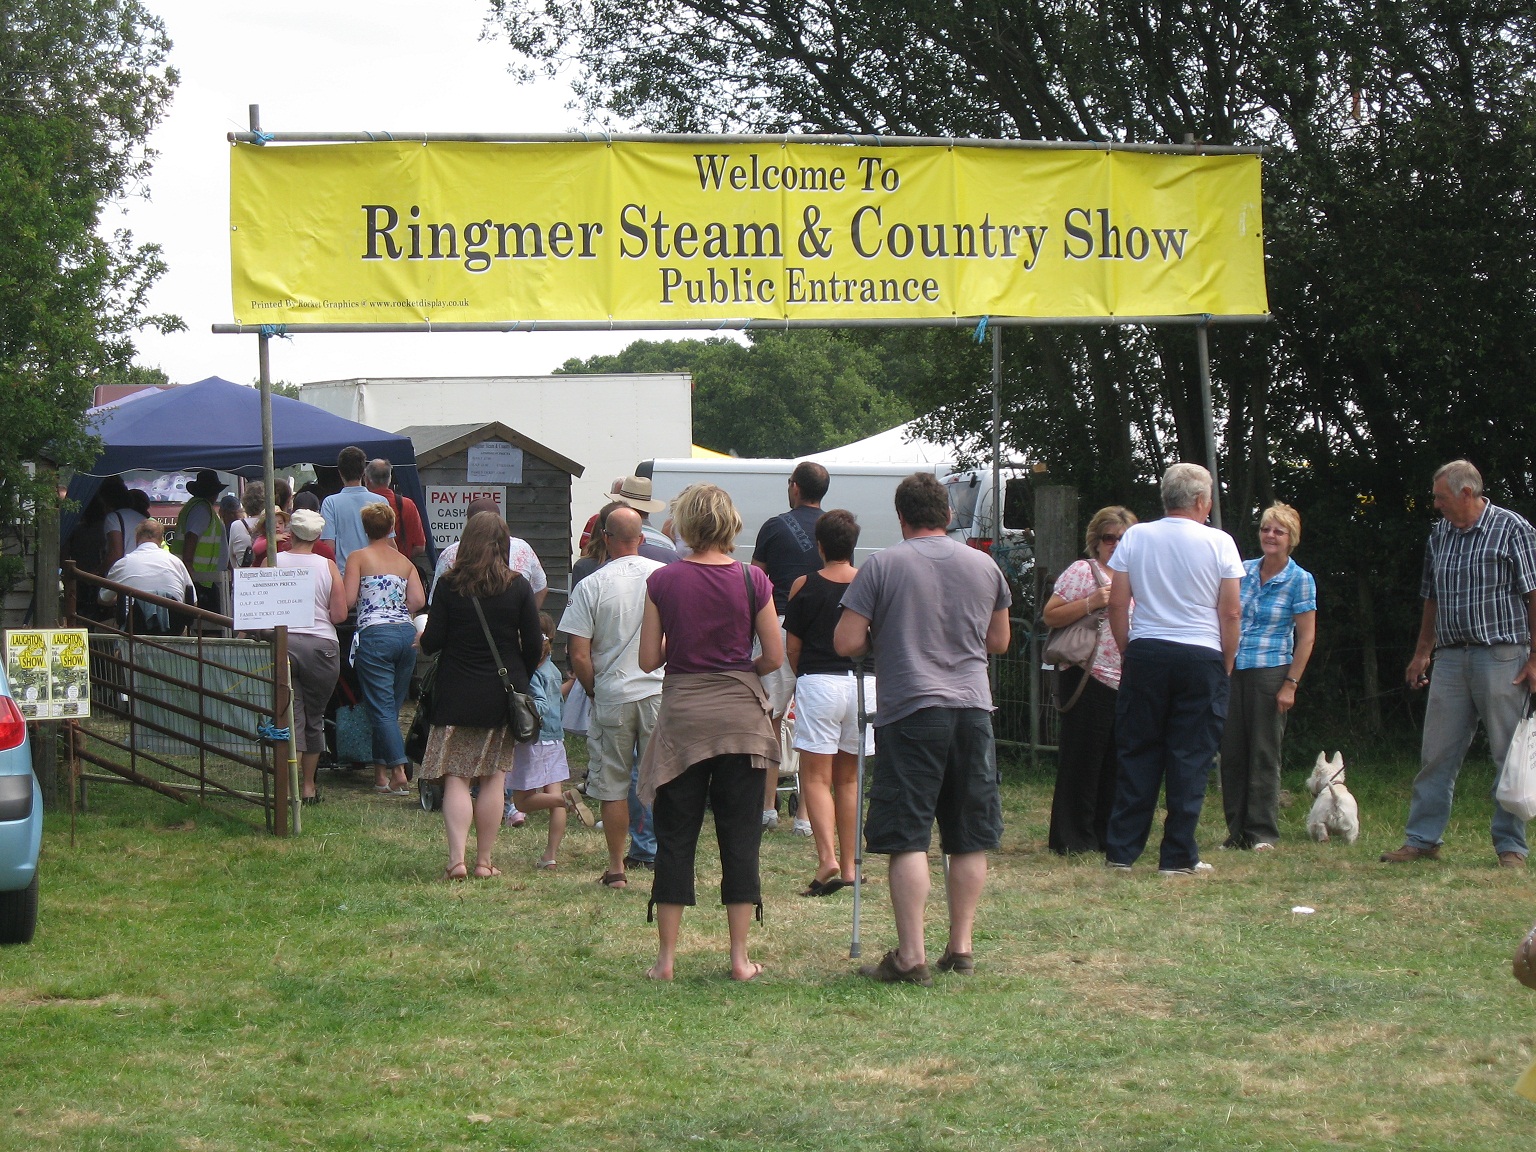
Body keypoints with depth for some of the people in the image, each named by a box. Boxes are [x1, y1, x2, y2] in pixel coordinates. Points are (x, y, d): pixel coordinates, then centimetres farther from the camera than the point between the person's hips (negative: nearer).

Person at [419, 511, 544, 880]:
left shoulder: (449, 586, -7)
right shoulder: (518, 588, -3)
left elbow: (432, 642, -6)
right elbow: (534, 645, 0)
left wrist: (422, 637, 17)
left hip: (456, 696, -1)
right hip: (502, 696, 1)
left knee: (456, 778, 1)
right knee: (493, 778, 8)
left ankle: (456, 858, -12)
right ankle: (484, 861, 10)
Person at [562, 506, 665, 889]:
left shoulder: (591, 586, -7)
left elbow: (579, 655, -8)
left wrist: (594, 690, 8)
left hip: (611, 696, -1)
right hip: (661, 692, 1)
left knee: (612, 786, 8)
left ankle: (616, 868, 13)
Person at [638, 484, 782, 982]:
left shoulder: (663, 581, -5)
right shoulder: (751, 581, -5)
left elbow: (648, 659, -1)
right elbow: (774, 657, -1)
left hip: (682, 715, 0)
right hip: (740, 717, 0)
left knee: (675, 838, 7)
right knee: (740, 837, 6)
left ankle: (666, 957, 7)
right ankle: (740, 958, 6)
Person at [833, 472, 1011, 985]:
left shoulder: (882, 566, -5)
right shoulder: (984, 566, 8)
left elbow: (846, 643, -7)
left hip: (911, 711, -4)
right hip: (973, 710, 4)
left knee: (908, 838, -4)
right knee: (970, 839, 12)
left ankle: (911, 957, -8)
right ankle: (961, 947, 15)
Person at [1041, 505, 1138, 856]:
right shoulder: (1082, 571, -3)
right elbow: (1050, 616, -11)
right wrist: (1091, 603, -20)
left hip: (1127, 682, 7)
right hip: (1090, 680, -7)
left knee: (1116, 762, 8)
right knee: (1082, 759, -4)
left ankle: (1106, 836, 16)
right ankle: (1072, 839, 1)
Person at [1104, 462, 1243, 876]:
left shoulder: (1135, 537, 3)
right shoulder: (1219, 543, -3)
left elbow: (1117, 604, 4)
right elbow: (1231, 613, -3)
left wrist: (1128, 653, 13)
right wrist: (1226, 665, 6)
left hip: (1146, 655, 2)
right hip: (1201, 657, -2)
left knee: (1138, 754, 8)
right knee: (1191, 759, 2)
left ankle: (1121, 850, 7)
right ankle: (1179, 857, 2)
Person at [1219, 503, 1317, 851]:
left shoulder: (1300, 580, -3)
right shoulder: (1243, 570, 8)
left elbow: (1306, 637, -4)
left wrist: (1291, 684, -10)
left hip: (1270, 672, -4)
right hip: (1232, 671, 4)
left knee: (1264, 753, -1)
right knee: (1232, 751, 3)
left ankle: (1263, 832, 5)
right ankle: (1237, 831, 10)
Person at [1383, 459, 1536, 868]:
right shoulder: (1440, 535, 13)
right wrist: (1422, 652, 19)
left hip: (1501, 656, -5)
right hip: (1451, 658, 5)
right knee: (1436, 754, 5)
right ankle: (1423, 838, 10)